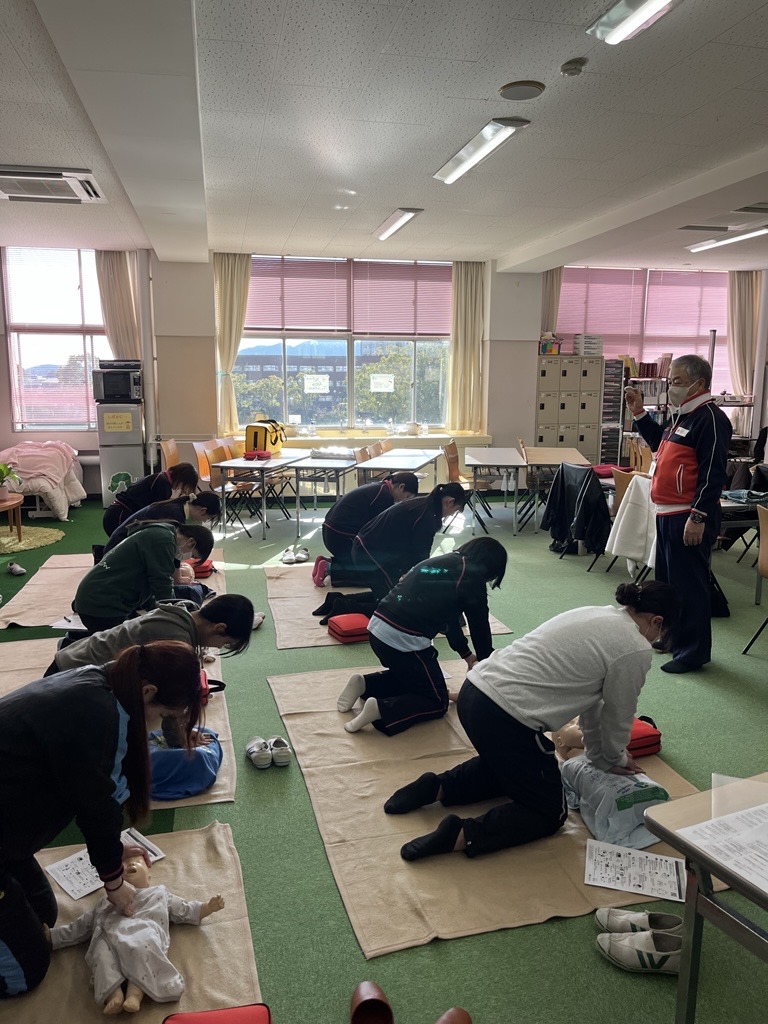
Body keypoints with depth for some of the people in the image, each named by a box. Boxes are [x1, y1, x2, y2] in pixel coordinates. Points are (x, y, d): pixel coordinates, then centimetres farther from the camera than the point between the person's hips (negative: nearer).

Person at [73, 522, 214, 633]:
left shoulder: (157, 534, 17)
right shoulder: (163, 539, -16)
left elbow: (146, 584, 23)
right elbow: (162, 584, -16)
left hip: (95, 599, 11)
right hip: (102, 605, -11)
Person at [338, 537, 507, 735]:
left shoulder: (443, 561, 21)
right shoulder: (472, 578, -4)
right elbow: (480, 626, 3)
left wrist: (466, 653, 40)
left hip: (378, 628, 8)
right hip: (405, 641, -8)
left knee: (410, 676, 32)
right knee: (437, 702, 10)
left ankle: (364, 684, 13)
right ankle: (381, 708, -11)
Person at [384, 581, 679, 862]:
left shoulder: (595, 613, 19)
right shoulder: (635, 650, -6)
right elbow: (617, 717, 5)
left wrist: (597, 754, 33)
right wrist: (614, 760, 26)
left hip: (473, 692, 9)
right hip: (506, 718, -9)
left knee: (508, 766, 34)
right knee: (550, 812, 12)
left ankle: (437, 787, 16)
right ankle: (462, 835, -7)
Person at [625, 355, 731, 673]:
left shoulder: (710, 419, -15)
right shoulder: (681, 415, 14)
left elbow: (713, 473, -20)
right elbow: (660, 442, 30)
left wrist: (698, 518, -23)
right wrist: (640, 413, 19)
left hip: (688, 518, -10)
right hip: (667, 515, 10)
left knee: (689, 585, -3)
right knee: (666, 579, 20)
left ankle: (693, 651, 7)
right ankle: (670, 635, 35)